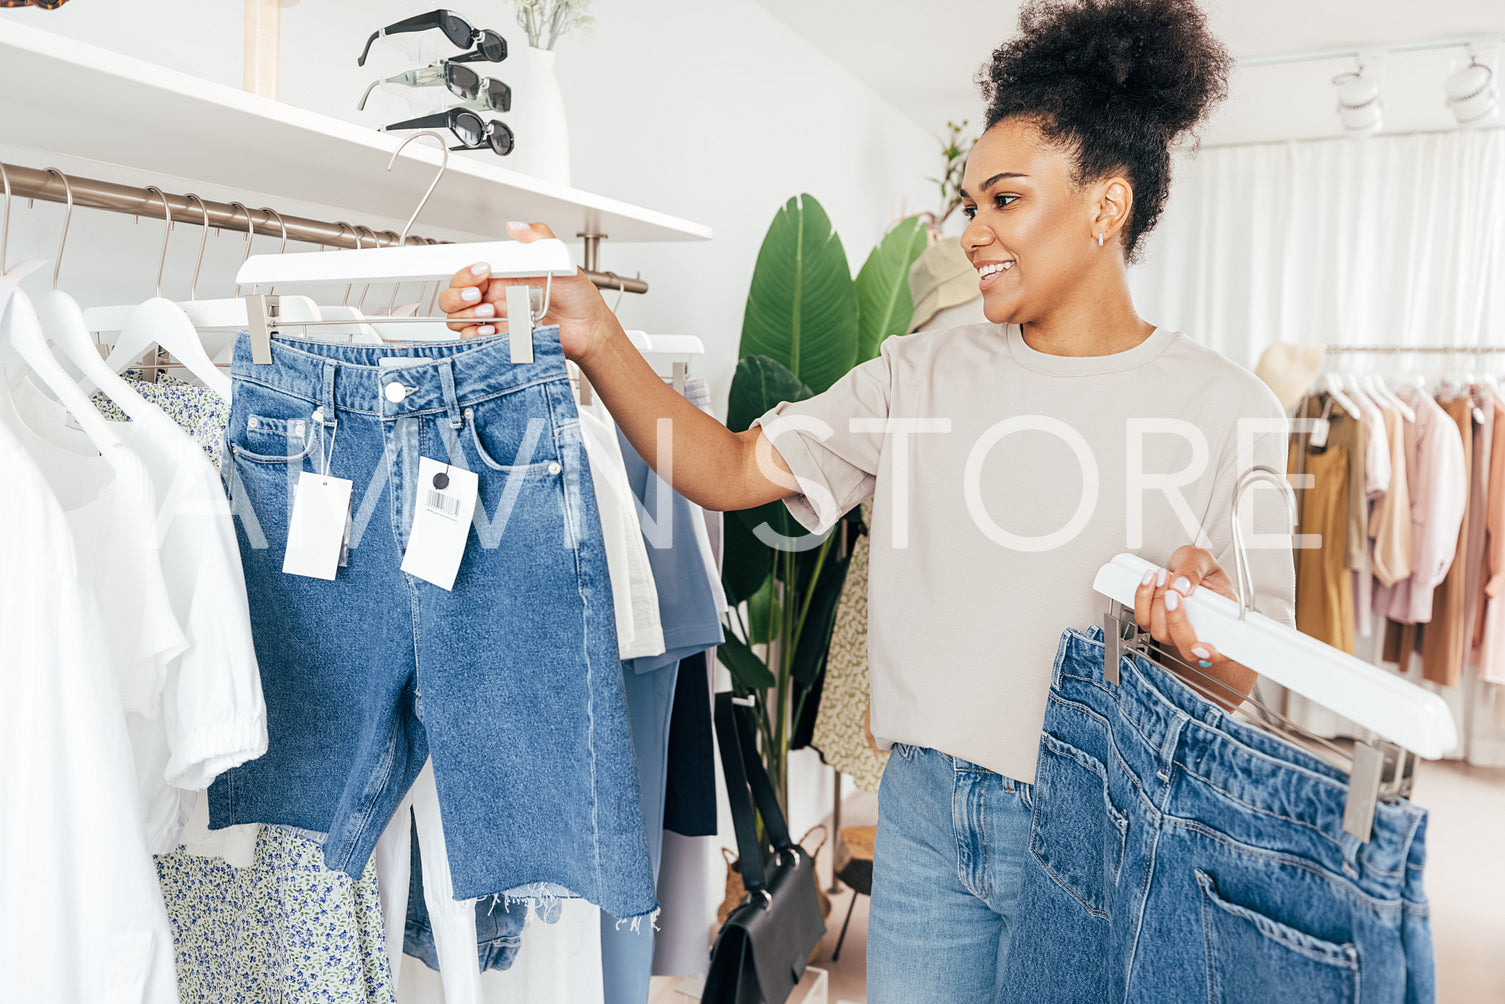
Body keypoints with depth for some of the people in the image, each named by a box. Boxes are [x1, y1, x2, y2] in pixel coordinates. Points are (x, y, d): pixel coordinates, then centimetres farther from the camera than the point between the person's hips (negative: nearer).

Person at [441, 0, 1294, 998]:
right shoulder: (925, 375, 1)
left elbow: (1240, 683, -4)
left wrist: (1208, 630, -27)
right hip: (927, 814, 3)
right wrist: (596, 339, -19)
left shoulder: (1229, 411, -7)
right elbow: (731, 469, -6)